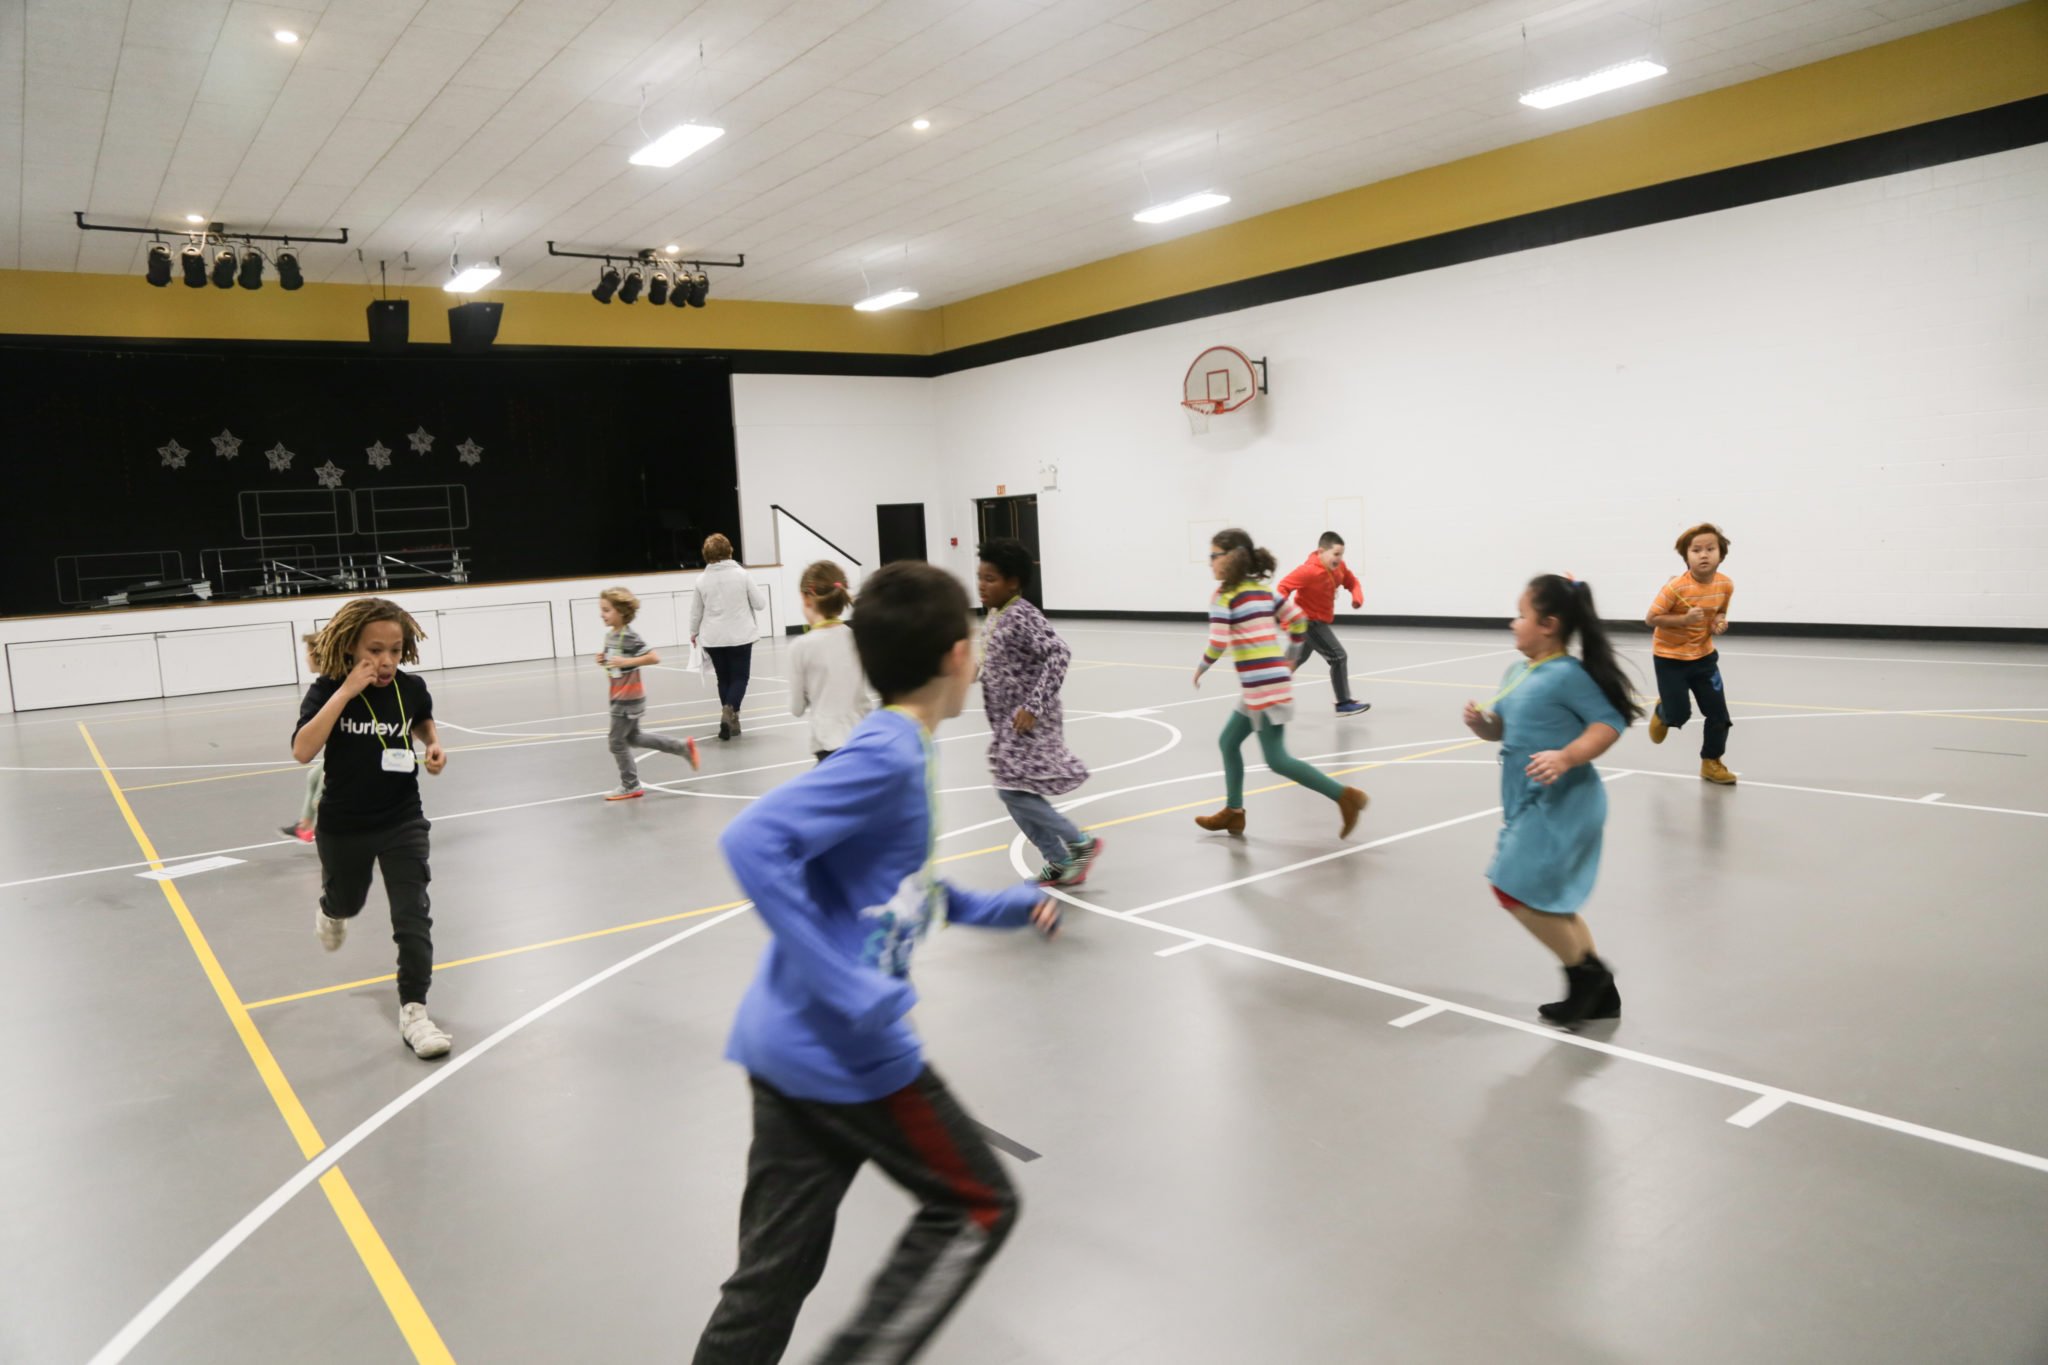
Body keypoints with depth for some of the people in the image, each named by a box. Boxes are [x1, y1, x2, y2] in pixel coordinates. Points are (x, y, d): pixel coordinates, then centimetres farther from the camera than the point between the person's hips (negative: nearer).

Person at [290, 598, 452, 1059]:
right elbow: (303, 751, -34)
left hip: (403, 820, 1)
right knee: (348, 901, 25)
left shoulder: (411, 688, -10)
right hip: (343, 826, 0)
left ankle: (413, 1010, 1)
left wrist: (434, 747, -6)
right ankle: (331, 911, 63)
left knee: (412, 914, -8)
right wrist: (346, 692, -36)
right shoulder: (328, 690, -18)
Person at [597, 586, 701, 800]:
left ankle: (630, 786, 16)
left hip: (629, 698, -9)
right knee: (633, 737, 20)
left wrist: (626, 662, -29)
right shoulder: (610, 635, 5)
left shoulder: (628, 638, -21)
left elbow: (654, 657, -25)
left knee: (617, 742, 1)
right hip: (620, 697, 9)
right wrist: (604, 661, -2)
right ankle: (683, 747, 27)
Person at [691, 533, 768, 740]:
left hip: (713, 638, 3)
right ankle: (729, 710, -20)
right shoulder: (742, 575, -9)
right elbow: (760, 604, -5)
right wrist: (761, 593, 17)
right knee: (739, 677, 5)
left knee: (724, 678, 14)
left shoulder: (702, 580, -1)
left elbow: (695, 611, 8)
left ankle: (731, 720, 18)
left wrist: (693, 633, 25)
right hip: (740, 636, -3)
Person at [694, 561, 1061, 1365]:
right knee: (977, 1207, 10)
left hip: (786, 1049, 8)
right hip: (844, 1054, -8)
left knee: (776, 1270, 16)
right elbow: (752, 843, -28)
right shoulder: (888, 756, -17)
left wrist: (996, 908, 27)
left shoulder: (899, 753, 10)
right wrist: (853, 998, -28)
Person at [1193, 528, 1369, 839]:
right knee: (1228, 742, 18)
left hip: (1264, 687, -9)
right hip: (1266, 684, 9)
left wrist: (1201, 668, 2)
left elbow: (1218, 643, -16)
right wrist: (1290, 658, 25)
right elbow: (1298, 619, 16)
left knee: (1277, 760, -5)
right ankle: (1234, 812, 25)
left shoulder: (1224, 595, -10)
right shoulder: (1262, 589, 13)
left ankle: (1345, 796, -6)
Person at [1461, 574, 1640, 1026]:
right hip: (1530, 804, 10)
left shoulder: (1568, 674, -16)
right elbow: (1501, 728, 18)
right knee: (1548, 902, 16)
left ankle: (1586, 972, 7)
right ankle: (1599, 993, 30)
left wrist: (1566, 757, -29)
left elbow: (1609, 723, -18)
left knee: (1516, 888, -12)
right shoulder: (1516, 674, 11)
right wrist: (1479, 720, -3)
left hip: (1562, 805, -10)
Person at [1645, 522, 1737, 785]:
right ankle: (1662, 712, 38)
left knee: (1718, 711, 1)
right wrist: (1684, 619, -31)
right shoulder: (1675, 587, -25)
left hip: (1704, 655, 5)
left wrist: (1719, 621, -12)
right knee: (1679, 715, 0)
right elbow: (1652, 618, -19)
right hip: (1670, 657, -4)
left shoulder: (1725, 585, -8)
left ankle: (1711, 762, 20)